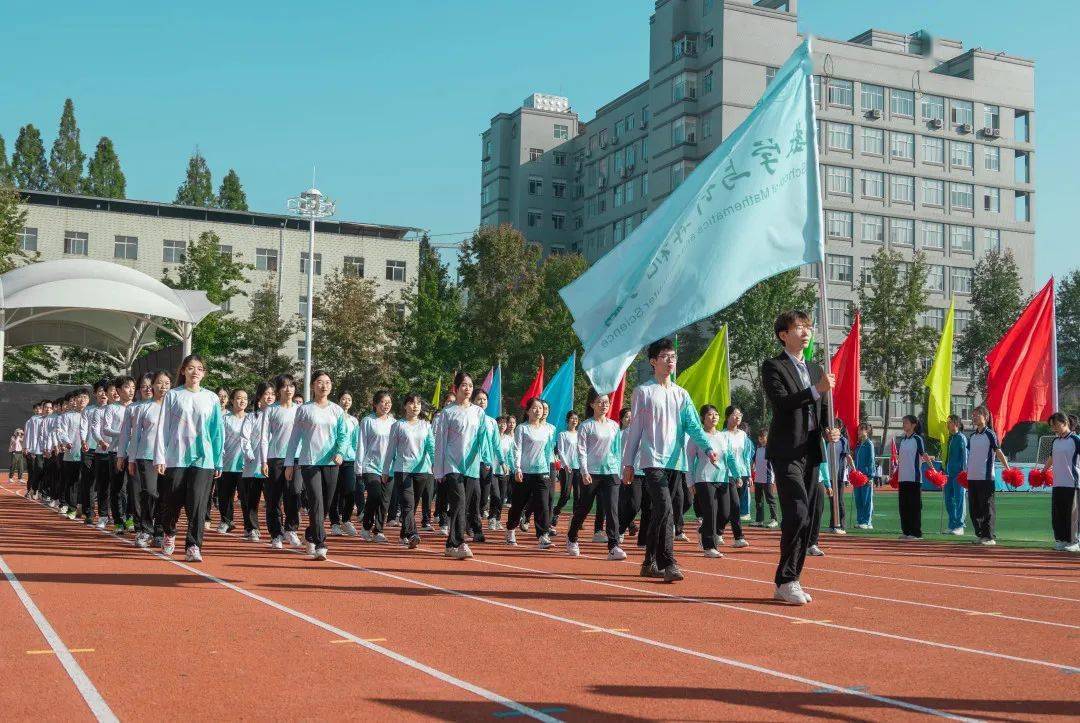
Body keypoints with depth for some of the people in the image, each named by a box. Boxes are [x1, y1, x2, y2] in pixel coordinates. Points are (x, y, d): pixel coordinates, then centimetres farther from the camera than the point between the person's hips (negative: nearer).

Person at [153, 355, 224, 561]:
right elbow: (162, 427, 3)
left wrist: (218, 462, 6)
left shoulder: (211, 398, 8)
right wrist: (159, 457, -4)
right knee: (171, 501, 7)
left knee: (197, 502, -8)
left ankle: (193, 546, -5)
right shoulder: (173, 396, 4)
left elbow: (217, 431, 9)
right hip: (175, 457, 0)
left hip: (203, 459, 0)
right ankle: (169, 534, 34)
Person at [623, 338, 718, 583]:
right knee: (665, 509, -18)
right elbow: (634, 429, 1)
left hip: (675, 462, 5)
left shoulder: (681, 394, 14)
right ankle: (668, 563, -19)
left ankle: (650, 562, 18)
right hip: (653, 460, -5)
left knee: (659, 513, 10)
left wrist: (708, 447, -13)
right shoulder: (643, 392, 1)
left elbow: (693, 425, 4)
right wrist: (628, 464, -1)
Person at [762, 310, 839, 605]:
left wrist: (827, 430, 0)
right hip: (786, 452, -7)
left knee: (807, 519, 6)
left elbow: (823, 409, 20)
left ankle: (788, 582, 13)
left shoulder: (815, 370, 19)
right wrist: (816, 390, -23)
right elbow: (780, 402, -18)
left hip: (811, 452, 7)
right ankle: (786, 580, -7)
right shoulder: (773, 367, -3)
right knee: (797, 514, -17)